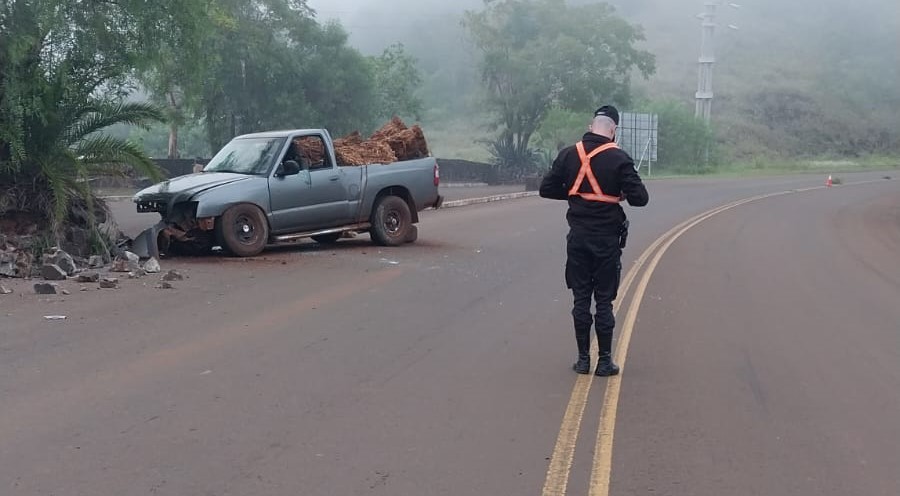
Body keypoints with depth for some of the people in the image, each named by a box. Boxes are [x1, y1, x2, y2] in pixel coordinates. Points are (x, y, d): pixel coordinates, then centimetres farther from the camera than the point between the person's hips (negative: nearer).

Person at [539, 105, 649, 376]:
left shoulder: (568, 155, -1)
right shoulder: (619, 158, -10)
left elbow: (547, 189, 5)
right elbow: (640, 198, -12)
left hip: (577, 237, 3)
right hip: (607, 239, -2)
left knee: (581, 299, 10)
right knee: (604, 300, 5)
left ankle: (583, 359, 14)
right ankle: (605, 361, 9)